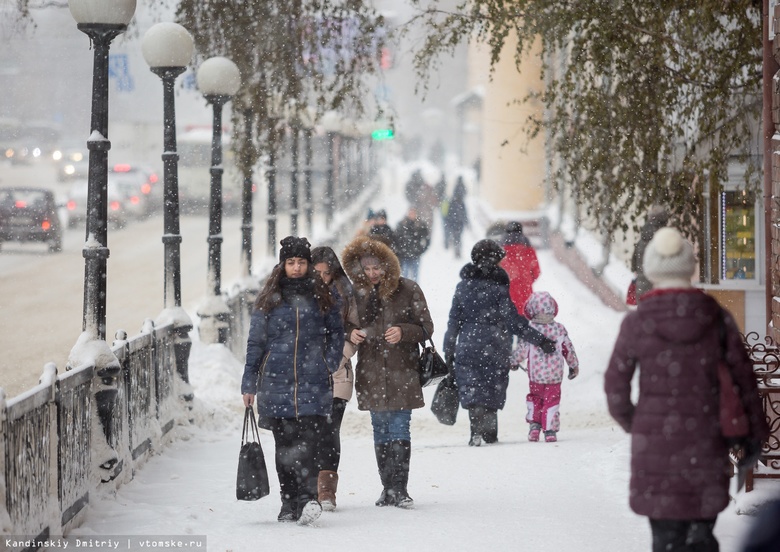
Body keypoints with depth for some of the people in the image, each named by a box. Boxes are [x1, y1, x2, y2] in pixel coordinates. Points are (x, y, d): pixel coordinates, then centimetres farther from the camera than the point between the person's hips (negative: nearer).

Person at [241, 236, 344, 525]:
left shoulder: (321, 295, 7)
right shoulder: (270, 298, 8)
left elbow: (336, 331, 16)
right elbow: (255, 341, 9)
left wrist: (329, 365, 3)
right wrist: (249, 383, 5)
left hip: (313, 383, -1)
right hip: (277, 382, 1)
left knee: (307, 441, -16)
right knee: (284, 445, 5)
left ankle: (308, 498, -26)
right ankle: (289, 502, 11)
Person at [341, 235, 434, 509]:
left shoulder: (408, 290, -3)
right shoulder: (358, 293, 6)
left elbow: (426, 327, -1)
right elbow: (345, 324, 15)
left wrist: (403, 332, -20)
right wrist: (350, 332, -8)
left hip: (401, 372, -3)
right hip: (371, 373, 3)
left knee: (399, 430, -7)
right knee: (381, 432, 8)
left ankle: (399, 490, -7)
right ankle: (388, 489, 14)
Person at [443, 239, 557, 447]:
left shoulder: (464, 286, 3)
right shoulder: (499, 287, -5)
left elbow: (454, 321, 5)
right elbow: (514, 321, -7)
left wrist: (448, 350, 12)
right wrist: (540, 340, -1)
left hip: (468, 346, 1)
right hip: (496, 348, -1)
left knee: (471, 390, 0)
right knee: (492, 390, 11)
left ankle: (477, 429, -18)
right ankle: (490, 434, 11)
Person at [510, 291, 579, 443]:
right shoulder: (559, 329, -4)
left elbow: (521, 350, -5)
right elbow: (568, 349, 3)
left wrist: (514, 361, 16)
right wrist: (574, 366, 18)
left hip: (535, 375, -1)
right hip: (555, 375, 1)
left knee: (534, 398, 18)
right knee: (552, 400, 7)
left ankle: (534, 424, 8)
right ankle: (550, 430, 2)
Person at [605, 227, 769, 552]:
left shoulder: (636, 323, -5)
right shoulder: (717, 318, -2)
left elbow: (615, 386, 1)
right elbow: (744, 376, 4)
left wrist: (629, 421, 21)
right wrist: (756, 428, 17)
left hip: (656, 441, -1)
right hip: (707, 440, 1)